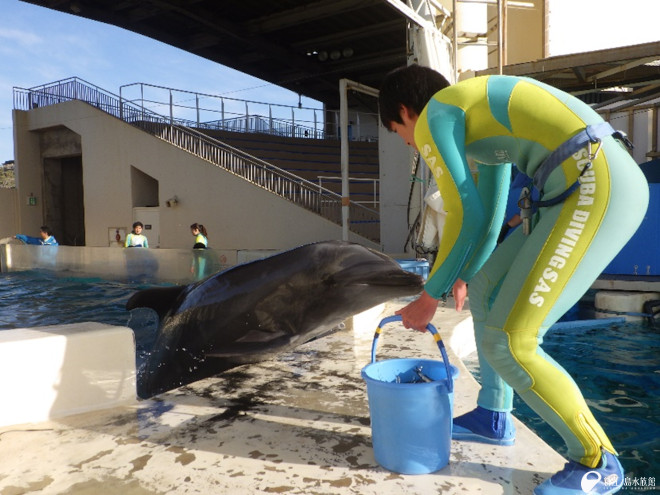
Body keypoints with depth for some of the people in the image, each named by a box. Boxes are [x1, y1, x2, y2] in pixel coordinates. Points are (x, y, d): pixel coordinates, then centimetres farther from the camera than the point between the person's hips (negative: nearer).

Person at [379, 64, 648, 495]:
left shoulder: (433, 117, 0)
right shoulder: (481, 113, 28)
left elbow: (466, 219, -4)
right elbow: (490, 212, 31)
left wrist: (429, 298, 8)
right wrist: (460, 278, 39)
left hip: (595, 189, -10)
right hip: (603, 183, 10)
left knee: (507, 343, -7)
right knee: (487, 283, 20)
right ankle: (494, 418, 32)